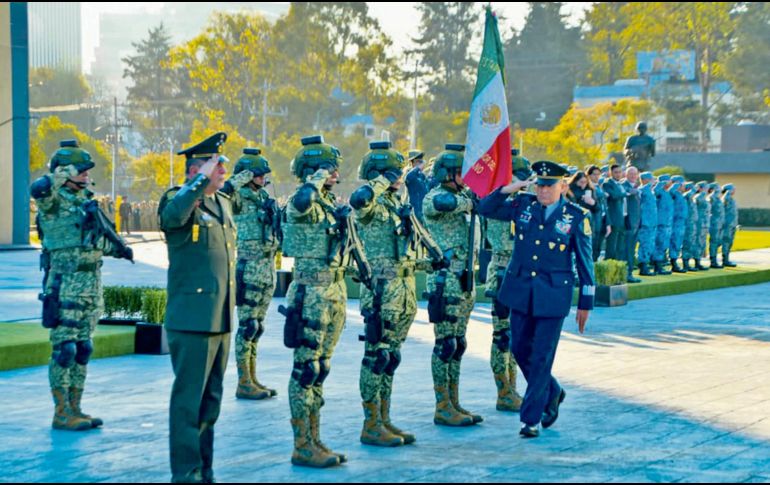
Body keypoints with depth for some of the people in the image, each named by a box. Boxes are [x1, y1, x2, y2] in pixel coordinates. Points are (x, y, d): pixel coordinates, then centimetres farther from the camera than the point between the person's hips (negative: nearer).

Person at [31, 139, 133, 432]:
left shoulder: (86, 199, 14)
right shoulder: (53, 200, -8)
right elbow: (38, 189, -33)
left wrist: (118, 249, 8)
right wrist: (62, 174, -18)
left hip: (92, 284, 8)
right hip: (65, 285, -8)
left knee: (83, 349, 10)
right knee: (64, 349, -5)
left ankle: (74, 410, 17)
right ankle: (61, 415, 0)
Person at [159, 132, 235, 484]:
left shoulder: (224, 203, 16)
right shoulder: (177, 199, -8)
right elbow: (173, 214, -35)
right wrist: (202, 180, -26)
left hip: (222, 320, 8)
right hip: (192, 320, -8)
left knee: (211, 401, 14)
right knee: (188, 399, -4)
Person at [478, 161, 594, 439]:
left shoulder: (577, 217, -5)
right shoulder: (523, 206, 4)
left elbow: (585, 262, 0)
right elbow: (485, 209, 10)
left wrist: (586, 302, -1)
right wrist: (506, 190, -7)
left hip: (553, 294, -4)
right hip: (521, 290, 4)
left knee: (542, 356, -3)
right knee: (521, 350, 12)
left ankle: (531, 418, 6)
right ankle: (552, 393, 35)